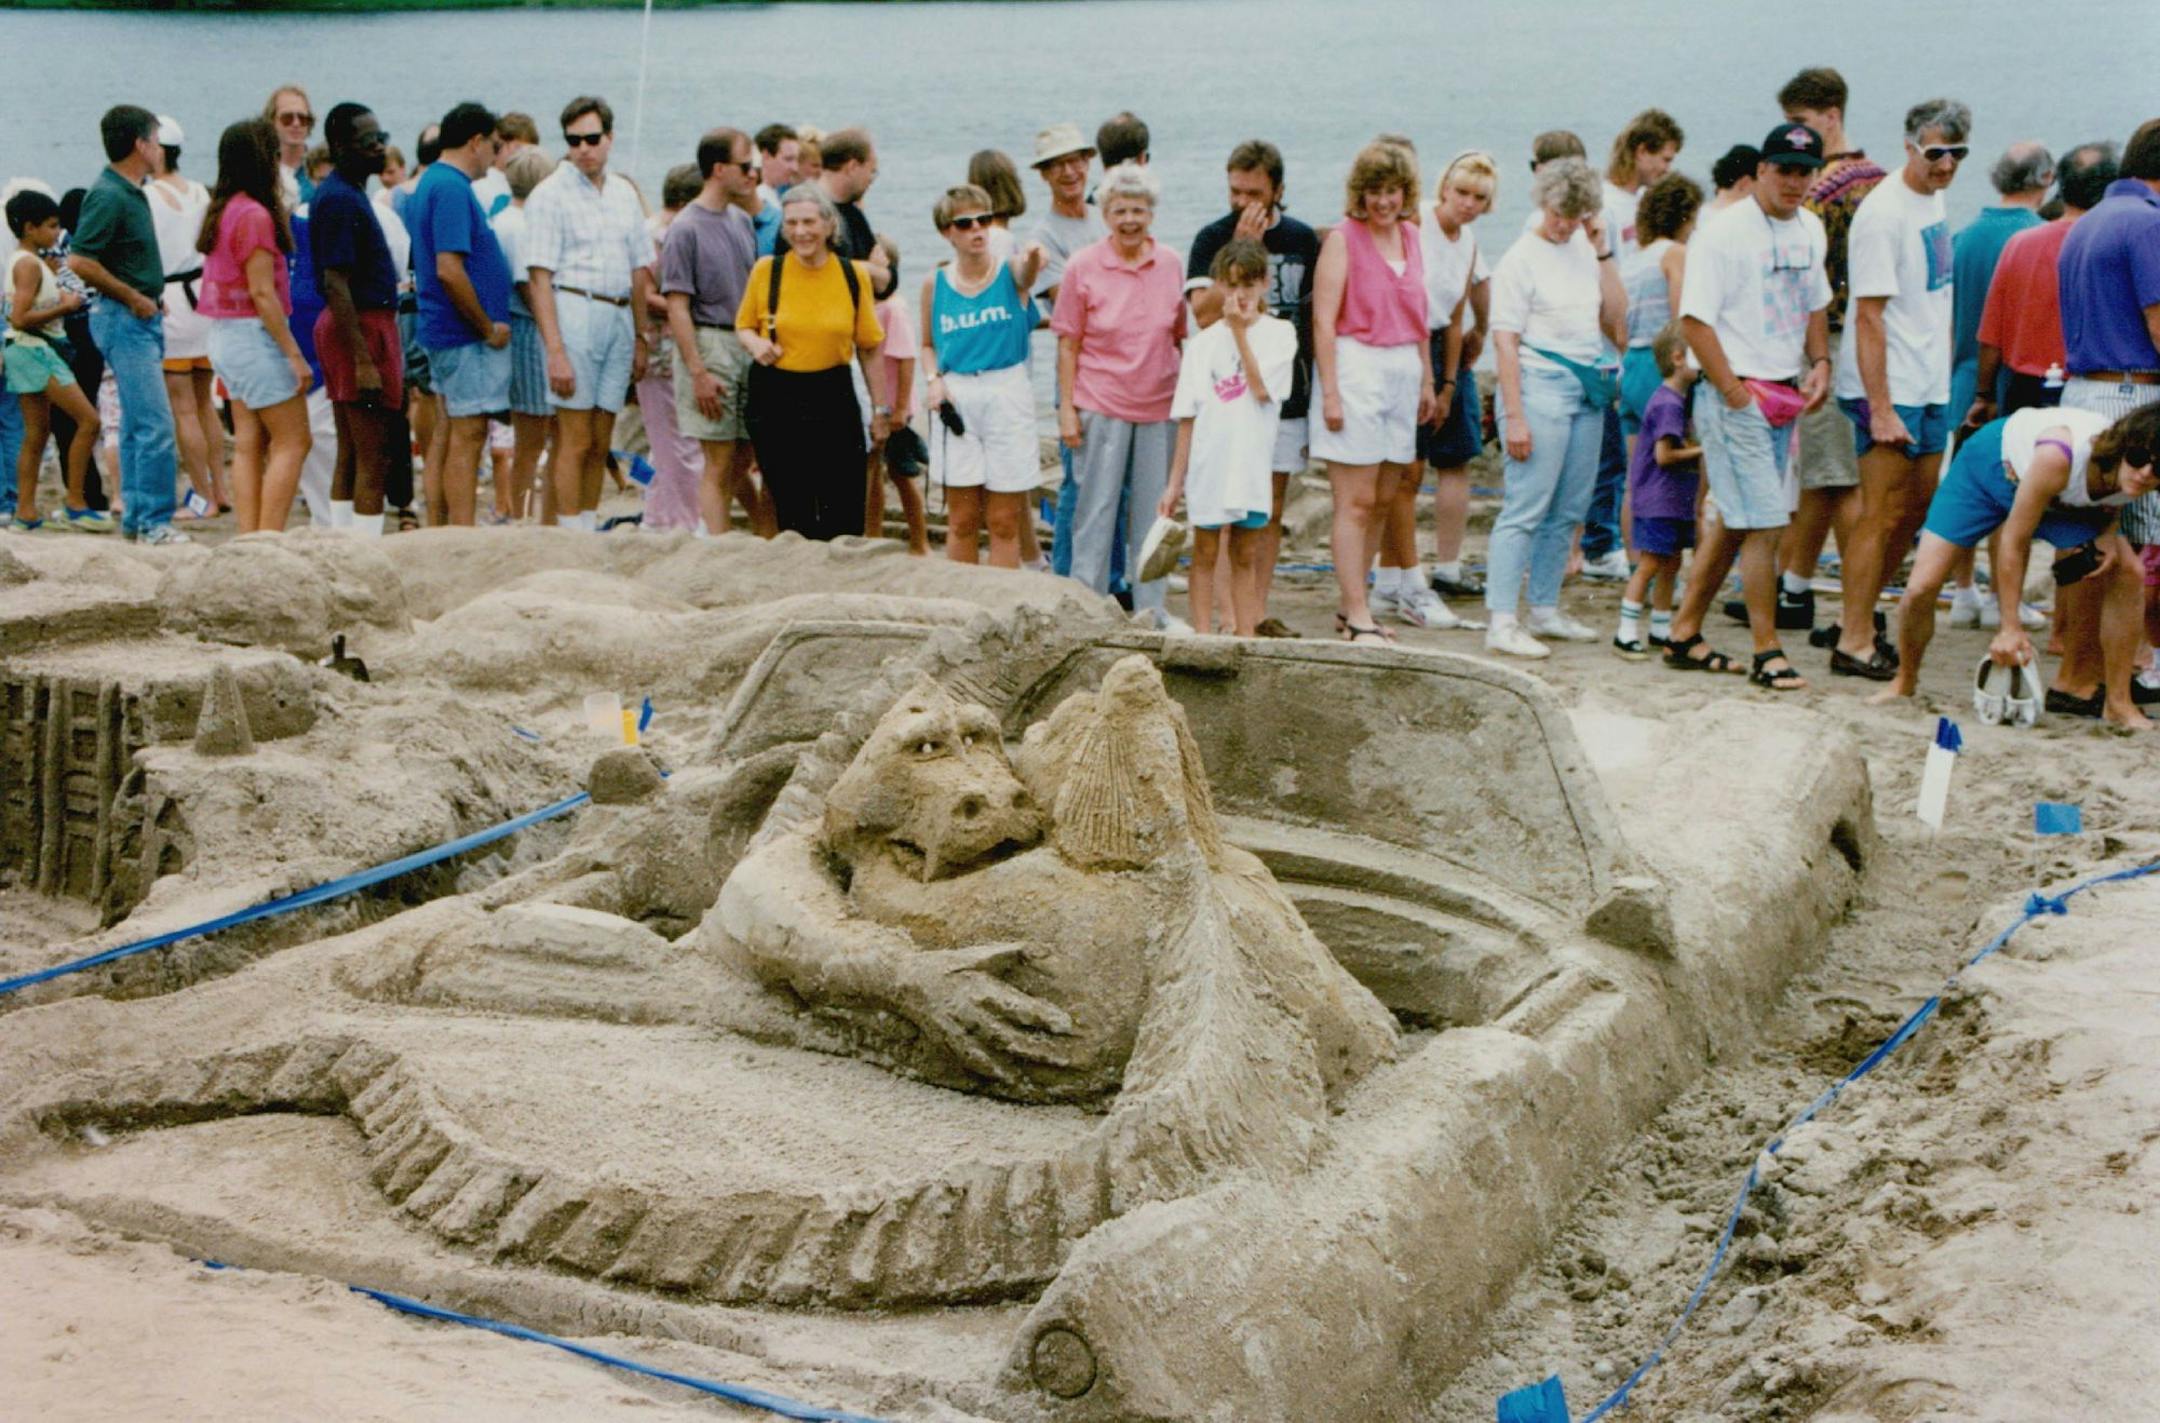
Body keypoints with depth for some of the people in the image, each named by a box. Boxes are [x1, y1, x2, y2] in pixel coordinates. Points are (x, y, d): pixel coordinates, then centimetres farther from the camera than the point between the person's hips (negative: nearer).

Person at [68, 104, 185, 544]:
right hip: (125, 321, -10)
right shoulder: (108, 196, -16)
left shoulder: (132, 192, 13)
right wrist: (134, 298, -17)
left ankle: (135, 518, 19)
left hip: (143, 318, 10)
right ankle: (154, 523, -10)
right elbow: (79, 261, -23)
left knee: (136, 424, 13)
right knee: (156, 424, -12)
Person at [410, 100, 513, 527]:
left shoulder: (431, 182, 16)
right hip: (467, 336, -10)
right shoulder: (453, 188, -17)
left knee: (450, 436, 13)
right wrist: (489, 328, -16)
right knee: (468, 436, -7)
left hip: (443, 332, 10)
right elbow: (449, 269, -25)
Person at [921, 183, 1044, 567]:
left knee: (1003, 522, 3)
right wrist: (934, 380, -4)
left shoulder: (1010, 272, -4)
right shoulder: (935, 283, 4)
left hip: (1008, 395, -2)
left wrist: (1034, 256, -52)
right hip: (956, 400, 2)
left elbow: (1028, 272, -28)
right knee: (962, 521, 7)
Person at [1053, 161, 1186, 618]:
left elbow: (1183, 336, 12)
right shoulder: (1083, 266, -3)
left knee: (1152, 508, 8)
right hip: (1100, 404, -3)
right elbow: (1068, 344, -1)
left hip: (1159, 405, 3)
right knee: (1096, 508, 0)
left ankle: (1150, 607, 17)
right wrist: (1066, 408, -6)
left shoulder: (1170, 264, 4)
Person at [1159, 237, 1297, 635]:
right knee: (1205, 553, 6)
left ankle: (1246, 634, 16)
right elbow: (1187, 418, 4)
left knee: (1246, 556, 9)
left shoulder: (1279, 332, 0)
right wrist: (1175, 482, 3)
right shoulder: (1202, 343, 4)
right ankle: (1203, 637, 11)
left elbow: (1261, 387, -15)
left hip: (1252, 464, -1)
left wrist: (1240, 331, -12)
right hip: (1208, 464, 1)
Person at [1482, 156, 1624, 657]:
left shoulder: (1585, 250, 13)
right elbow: (1505, 339, -10)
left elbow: (1616, 324, 7)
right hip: (1541, 386, -7)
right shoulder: (1522, 259, -5)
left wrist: (1604, 254, 3)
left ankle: (1545, 610, 20)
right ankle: (1502, 621, -8)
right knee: (1526, 509, -9)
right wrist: (1514, 416, -16)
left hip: (1588, 389, 7)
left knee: (1568, 511, 10)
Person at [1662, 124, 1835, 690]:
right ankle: (1767, 652, -2)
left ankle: (1684, 635, 21)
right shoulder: (1722, 234, -11)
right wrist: (1736, 394, -16)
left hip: (1784, 397, 8)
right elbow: (1695, 320, -14)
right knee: (1765, 522, -10)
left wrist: (1820, 361, 8)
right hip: (1735, 396, -8)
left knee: (1735, 521, 12)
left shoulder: (1811, 230, 12)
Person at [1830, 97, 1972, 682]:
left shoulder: (1934, 200, 11)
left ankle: (1859, 617, 23)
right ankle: (1854, 643, 1)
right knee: (1883, 516, -6)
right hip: (1888, 391, -9)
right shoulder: (1884, 213, -17)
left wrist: (1944, 368, 18)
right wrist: (1881, 409, -24)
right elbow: (1868, 316, -20)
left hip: (1930, 386, 9)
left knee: (1917, 510, 13)